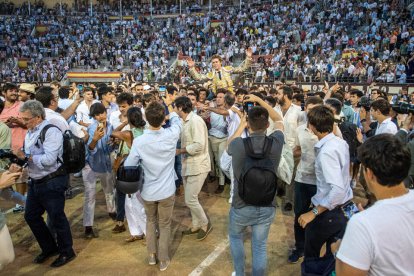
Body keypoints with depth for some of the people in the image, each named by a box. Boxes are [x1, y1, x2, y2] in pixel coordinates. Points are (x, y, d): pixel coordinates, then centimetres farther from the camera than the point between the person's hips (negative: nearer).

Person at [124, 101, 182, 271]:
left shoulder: (139, 141, -20)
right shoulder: (171, 135, -17)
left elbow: (128, 167, -11)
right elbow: (177, 122, 7)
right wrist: (173, 112, 29)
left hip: (148, 192, 0)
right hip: (167, 191, 0)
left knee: (151, 222, 26)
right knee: (165, 225, 18)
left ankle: (152, 255, 38)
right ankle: (163, 260, 32)